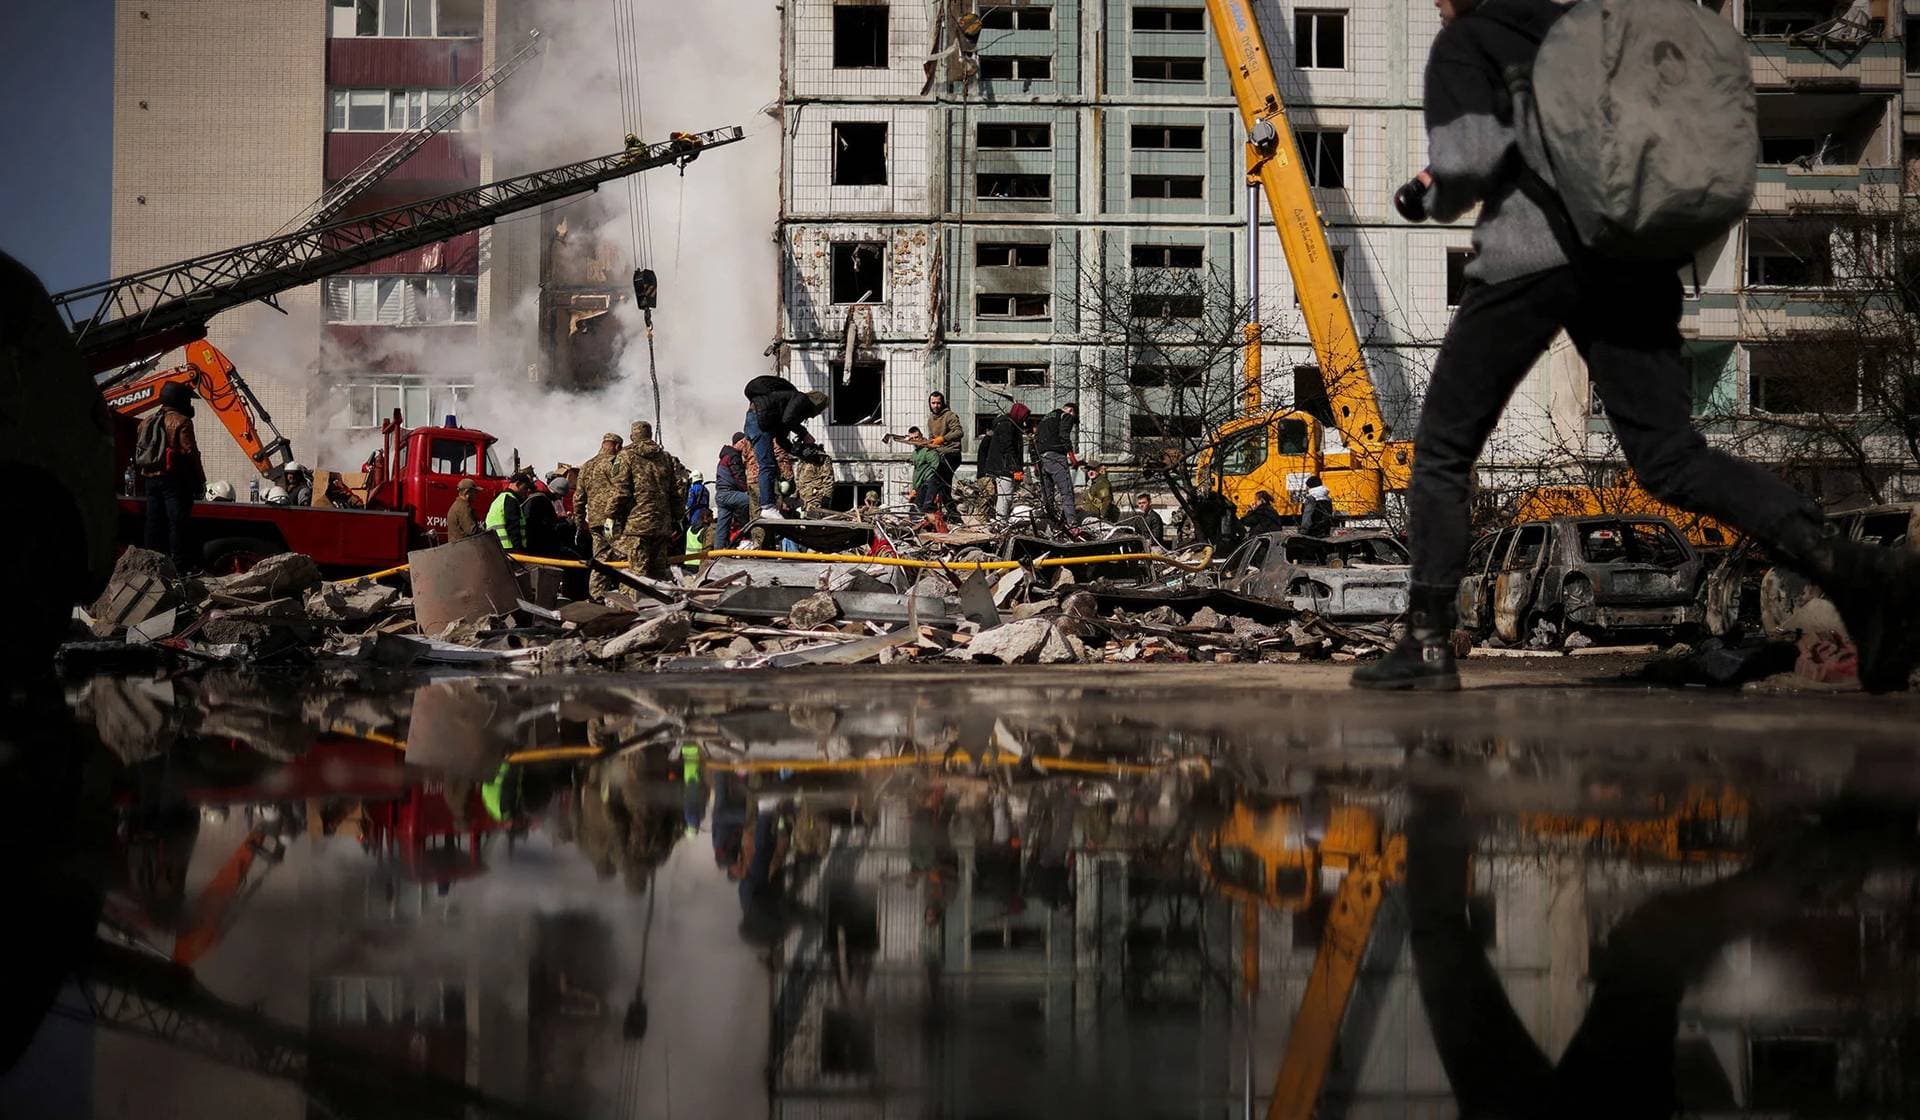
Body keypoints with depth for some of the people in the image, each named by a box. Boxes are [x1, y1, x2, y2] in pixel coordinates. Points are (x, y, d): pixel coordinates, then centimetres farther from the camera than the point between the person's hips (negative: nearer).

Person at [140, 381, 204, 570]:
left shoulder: (149, 422, 15)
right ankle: (180, 563, -12)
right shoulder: (181, 422, -9)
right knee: (177, 521, -8)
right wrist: (200, 481, -9)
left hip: (151, 477, 7)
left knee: (155, 521, 10)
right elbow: (190, 453, -13)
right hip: (175, 479, -7)